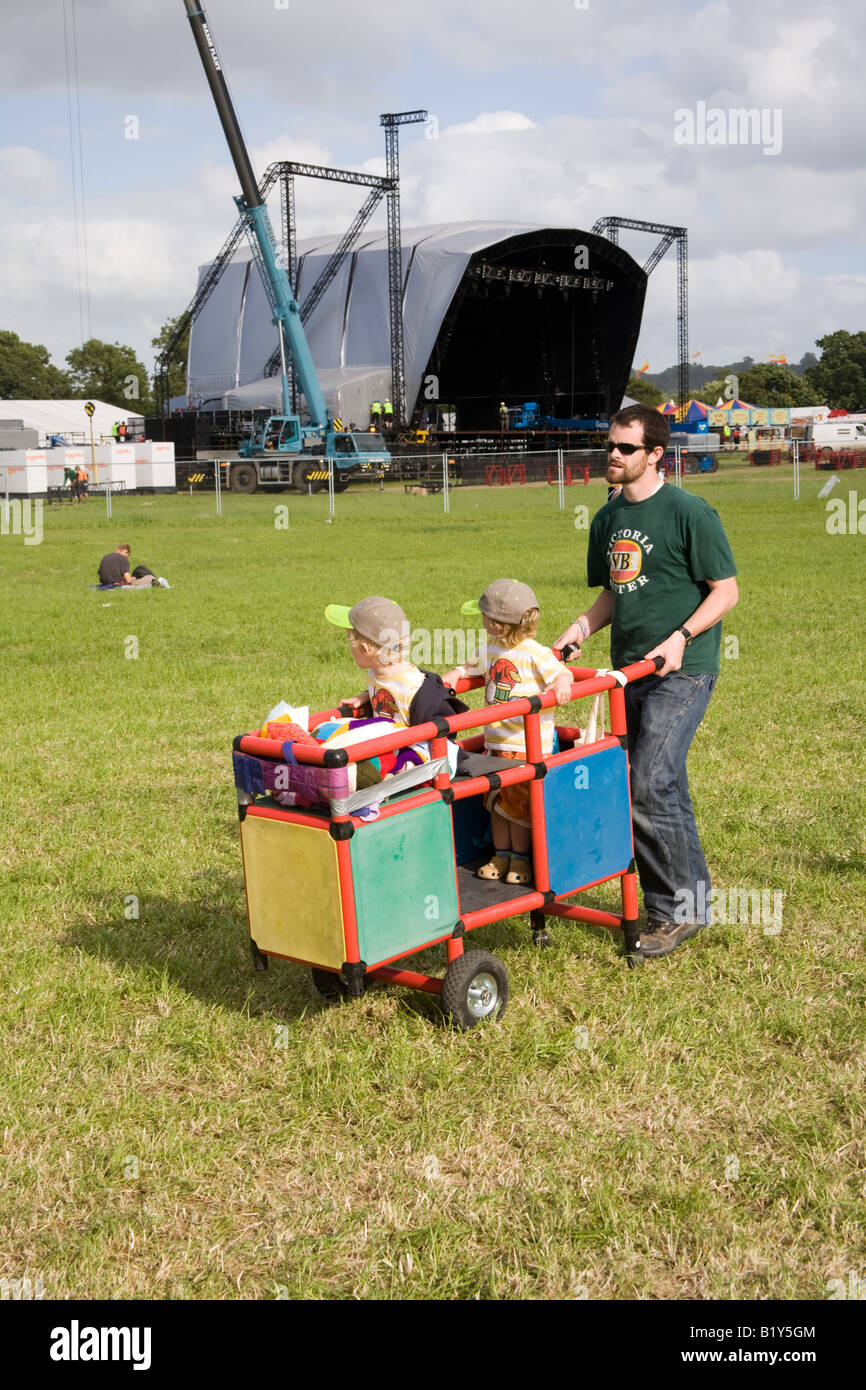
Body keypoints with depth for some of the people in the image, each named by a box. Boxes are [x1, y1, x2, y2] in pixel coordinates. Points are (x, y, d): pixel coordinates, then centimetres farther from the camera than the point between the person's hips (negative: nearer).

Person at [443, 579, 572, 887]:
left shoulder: (535, 653, -13)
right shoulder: (492, 649, 9)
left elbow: (562, 672, -16)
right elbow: (476, 667, 25)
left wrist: (561, 683, -37)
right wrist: (453, 675, 8)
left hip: (528, 744, -7)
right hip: (496, 740, 7)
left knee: (518, 803, -1)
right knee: (496, 800, 11)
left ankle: (520, 859, 13)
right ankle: (501, 855, 23)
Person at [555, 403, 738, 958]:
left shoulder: (690, 512, -9)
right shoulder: (608, 518, 12)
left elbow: (726, 590, -8)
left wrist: (680, 636, -20)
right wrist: (580, 629, 3)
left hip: (682, 670, -7)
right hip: (629, 669, 7)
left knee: (650, 787, -13)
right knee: (664, 788, 10)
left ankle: (680, 908, 1)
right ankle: (686, 900, 21)